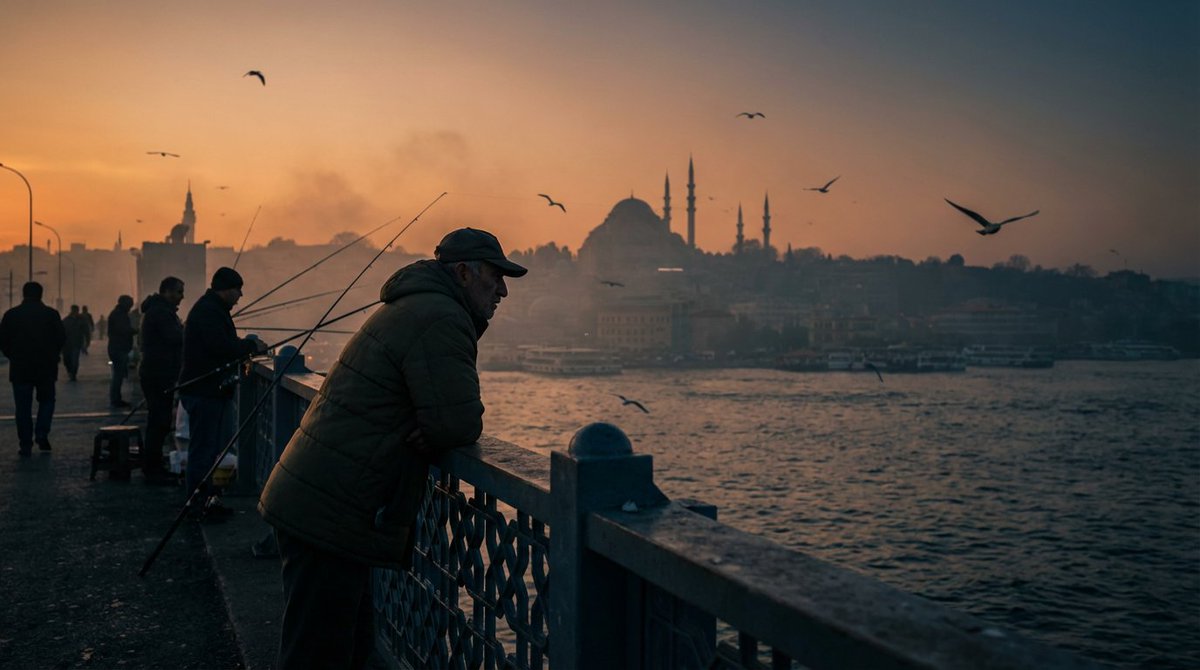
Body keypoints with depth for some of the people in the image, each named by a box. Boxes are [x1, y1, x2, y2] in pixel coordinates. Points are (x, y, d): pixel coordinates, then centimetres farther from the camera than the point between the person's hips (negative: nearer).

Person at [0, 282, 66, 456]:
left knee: (23, 407, 5)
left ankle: (25, 445, 5)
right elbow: (61, 338, -3)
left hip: (20, 368, 0)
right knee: (46, 400, 17)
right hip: (46, 367, 0)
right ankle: (42, 434, 1)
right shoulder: (51, 313, -3)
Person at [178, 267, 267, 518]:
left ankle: (208, 499, 23)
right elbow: (223, 347, -25)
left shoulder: (213, 309, 19)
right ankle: (198, 505, 5)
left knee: (214, 447, 15)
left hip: (214, 391, 11)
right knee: (203, 449, -3)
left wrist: (246, 346, 8)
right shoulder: (207, 311, -17)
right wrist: (252, 345, -12)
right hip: (204, 392, -11)